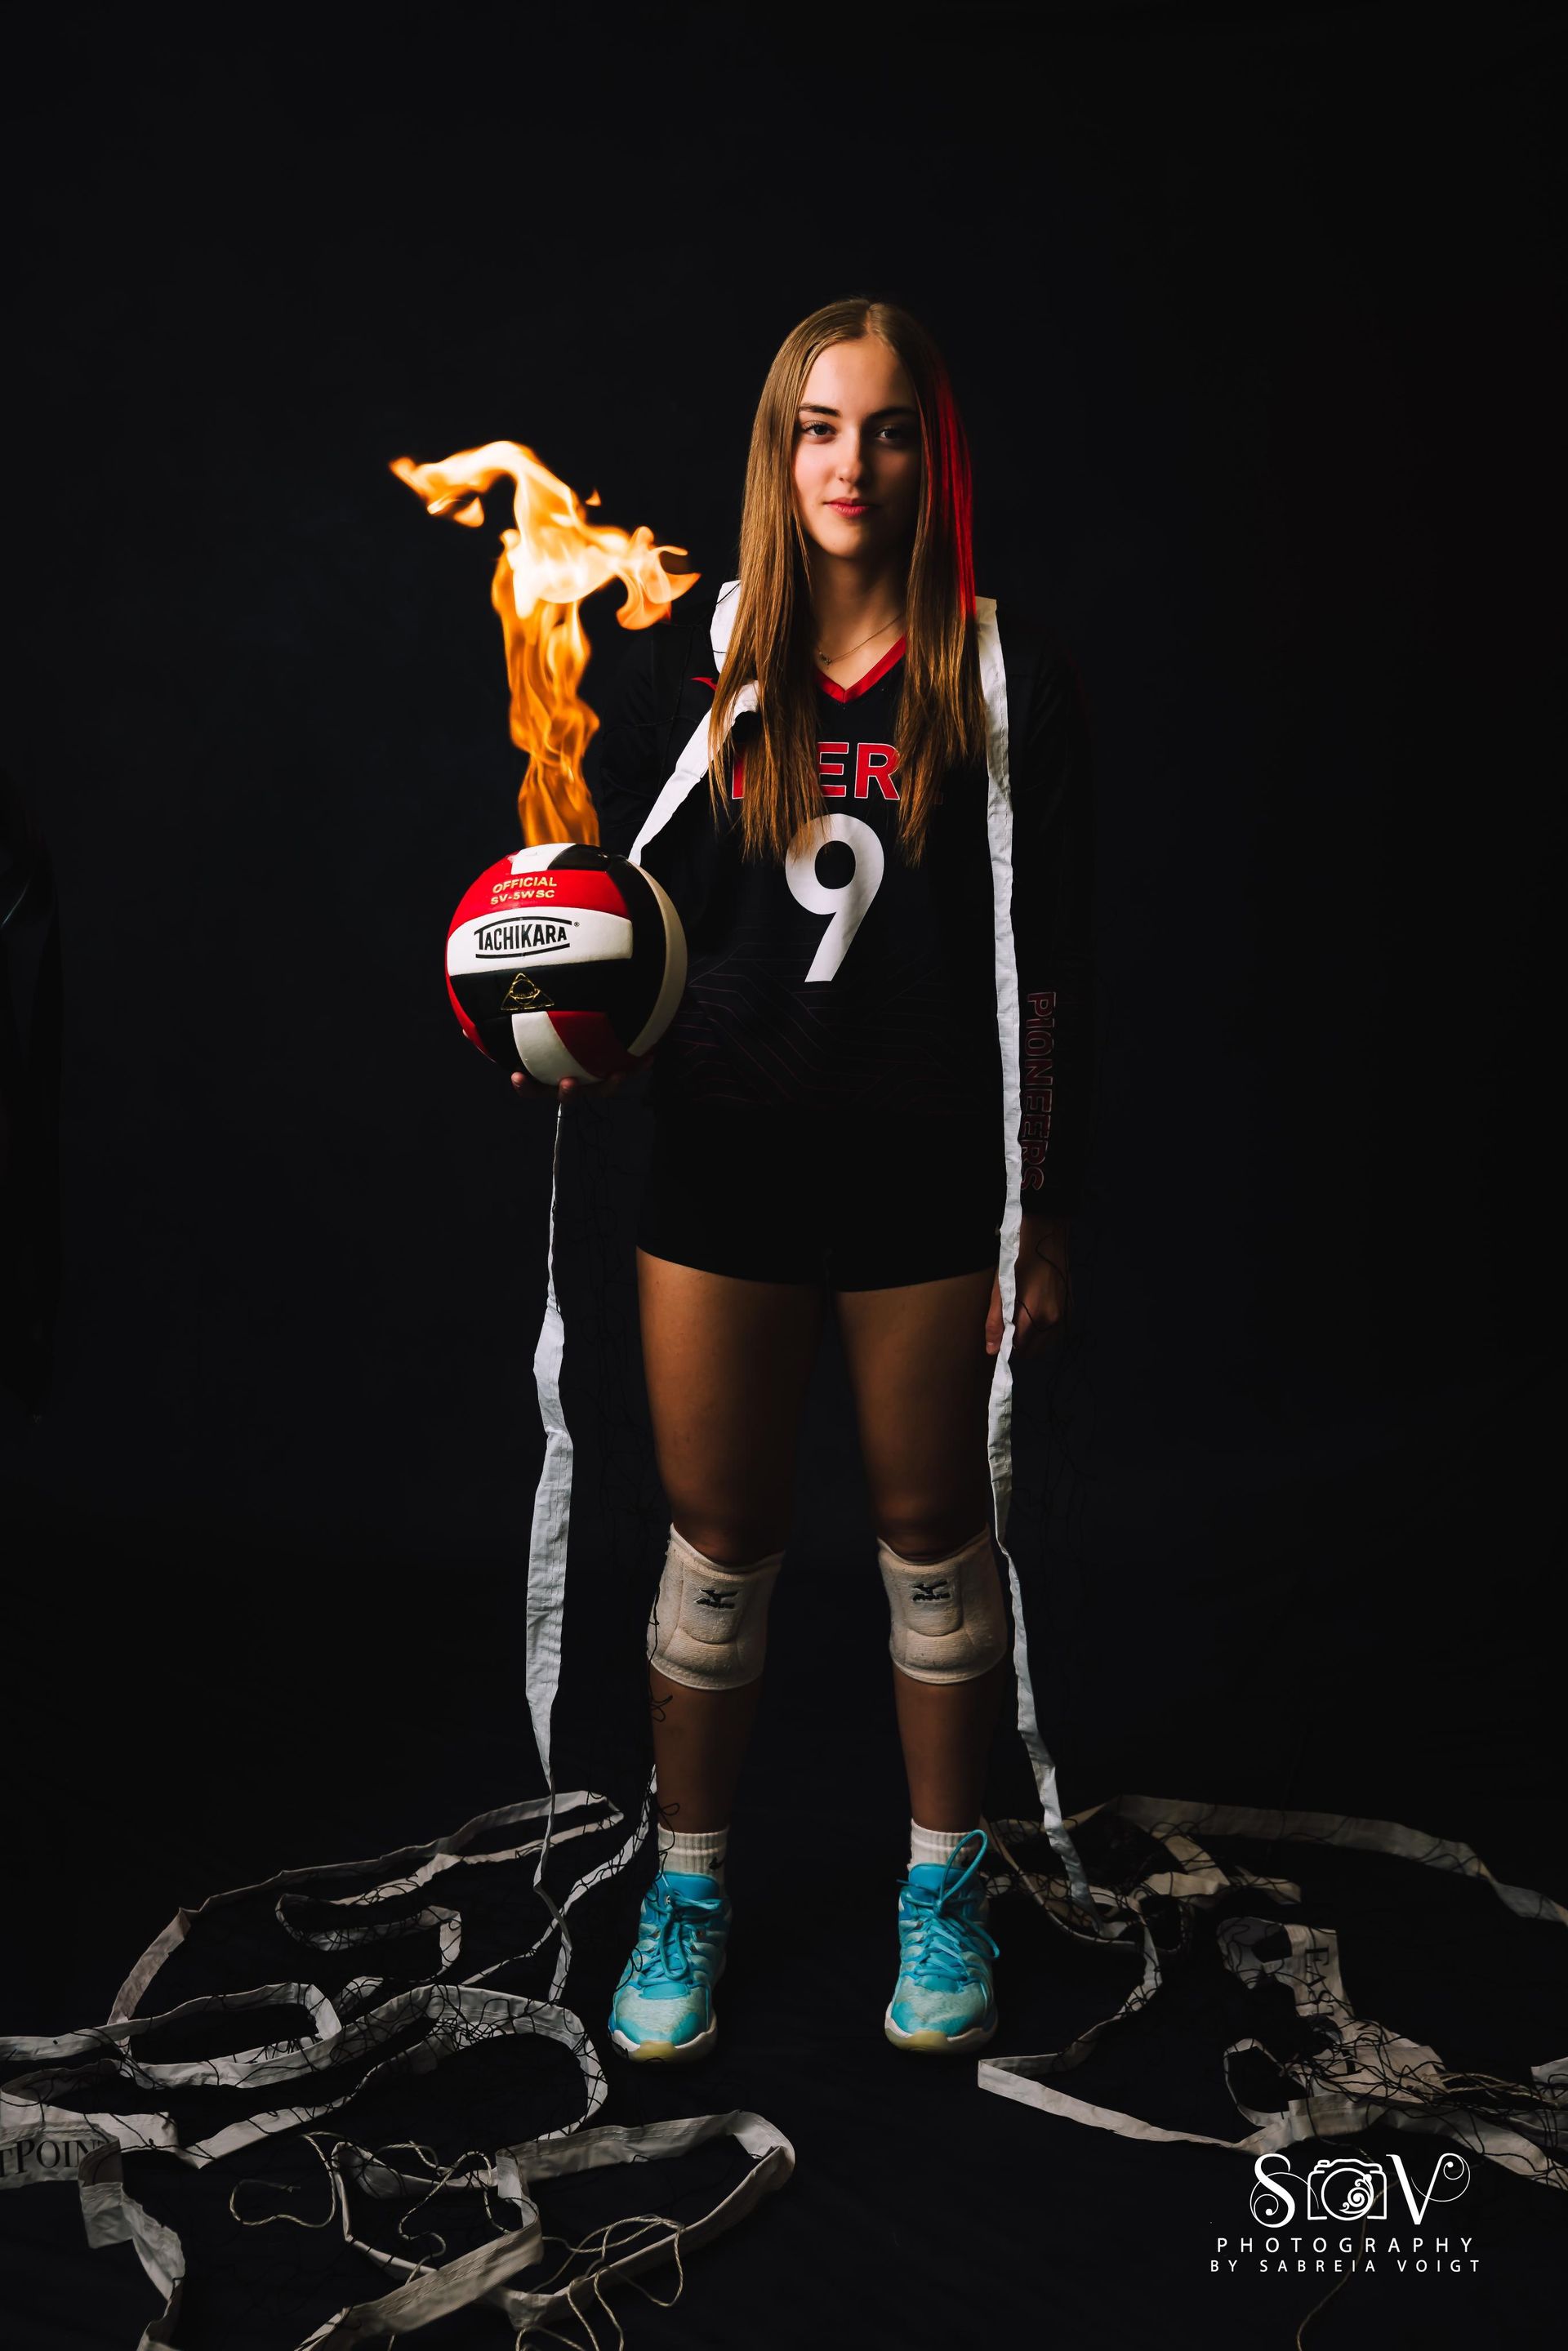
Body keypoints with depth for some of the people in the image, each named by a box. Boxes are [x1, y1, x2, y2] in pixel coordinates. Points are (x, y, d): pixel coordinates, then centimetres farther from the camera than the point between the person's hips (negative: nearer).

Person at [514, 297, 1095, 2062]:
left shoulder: (1005, 677, -2)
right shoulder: (695, 663, 3)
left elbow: (1047, 969, -1)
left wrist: (1042, 1217, -2)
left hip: (927, 1177, -1)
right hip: (724, 1168, 1)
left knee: (932, 1534, 13)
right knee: (717, 1542, 10)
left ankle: (945, 1881, 34)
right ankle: (686, 1885, 31)